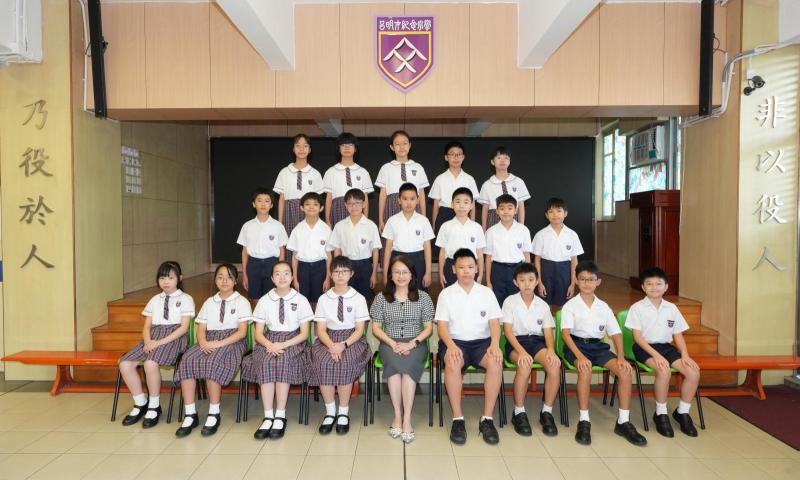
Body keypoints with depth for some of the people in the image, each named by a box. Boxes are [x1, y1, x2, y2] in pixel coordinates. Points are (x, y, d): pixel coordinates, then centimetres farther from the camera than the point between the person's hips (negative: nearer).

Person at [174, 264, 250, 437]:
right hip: (210, 341, 5)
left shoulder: (242, 302, 5)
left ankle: (214, 414, -21)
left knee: (212, 362, -35)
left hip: (232, 341, -4)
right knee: (187, 360, -26)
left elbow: (242, 331, -5)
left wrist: (219, 344, -17)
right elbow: (201, 329, 12)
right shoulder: (209, 302, 20)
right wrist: (203, 342, -12)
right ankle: (190, 414, -20)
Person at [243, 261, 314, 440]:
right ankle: (268, 417, -27)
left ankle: (280, 416, -25)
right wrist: (269, 344, -15)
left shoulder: (300, 300, 3)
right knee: (265, 363, -30)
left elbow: (304, 333, 0)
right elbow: (258, 333, 7)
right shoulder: (264, 301, 8)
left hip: (293, 341, -2)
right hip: (270, 341, 2)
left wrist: (283, 345, -16)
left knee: (283, 362, -33)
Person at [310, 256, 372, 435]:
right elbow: (321, 329, 2)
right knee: (324, 362, -29)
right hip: (329, 339, 2)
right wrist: (332, 346, -18)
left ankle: (343, 412, -14)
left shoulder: (358, 298, 3)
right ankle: (330, 412, -14)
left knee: (345, 364, -31)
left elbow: (359, 329, -1)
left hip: (352, 339, -1)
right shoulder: (324, 299, 7)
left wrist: (344, 345, -18)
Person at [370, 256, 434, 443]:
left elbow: (428, 327, 5)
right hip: (389, 343, 1)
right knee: (394, 362, -33)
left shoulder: (423, 297, 6)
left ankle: (406, 418, -26)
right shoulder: (381, 298, 7)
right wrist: (393, 344, -11)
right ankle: (398, 414, -22)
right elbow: (376, 328, 6)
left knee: (408, 364, -33)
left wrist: (412, 343, -12)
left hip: (415, 343, 0)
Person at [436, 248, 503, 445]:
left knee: (496, 361, -31)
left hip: (482, 341, 1)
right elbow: (442, 325, -1)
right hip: (455, 341, -1)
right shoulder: (446, 294, 6)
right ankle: (457, 418, -23)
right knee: (452, 363, -35)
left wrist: (494, 344, -17)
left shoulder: (487, 292, 10)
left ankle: (487, 419, -20)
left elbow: (494, 322, 3)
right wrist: (451, 345, -21)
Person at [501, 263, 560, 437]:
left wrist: (551, 349, -19)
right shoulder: (510, 301, 1)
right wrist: (521, 351, -24)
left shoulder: (543, 305, 11)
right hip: (516, 342, -3)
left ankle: (547, 411, -10)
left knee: (555, 364, -28)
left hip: (537, 341, 3)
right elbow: (508, 330, -8)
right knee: (525, 364, -36)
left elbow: (548, 332, 4)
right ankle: (519, 412, -17)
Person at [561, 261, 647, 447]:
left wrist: (621, 356, -11)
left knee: (625, 370, -20)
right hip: (576, 344, -4)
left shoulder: (604, 307, 11)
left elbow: (616, 333, 7)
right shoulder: (570, 305, -1)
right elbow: (566, 333, -12)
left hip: (598, 346, 4)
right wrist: (580, 356, -27)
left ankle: (623, 421, -9)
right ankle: (584, 421, -25)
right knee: (585, 369, -35)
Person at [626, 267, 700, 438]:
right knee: (664, 371, -32)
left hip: (667, 347, 5)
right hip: (645, 348, -5)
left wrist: (685, 355, -6)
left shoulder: (671, 308, 10)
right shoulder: (637, 307, -4)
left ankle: (682, 412, 6)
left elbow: (678, 335, 11)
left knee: (694, 372, -17)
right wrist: (656, 355, -20)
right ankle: (661, 414, -10)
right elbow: (637, 336, -9)